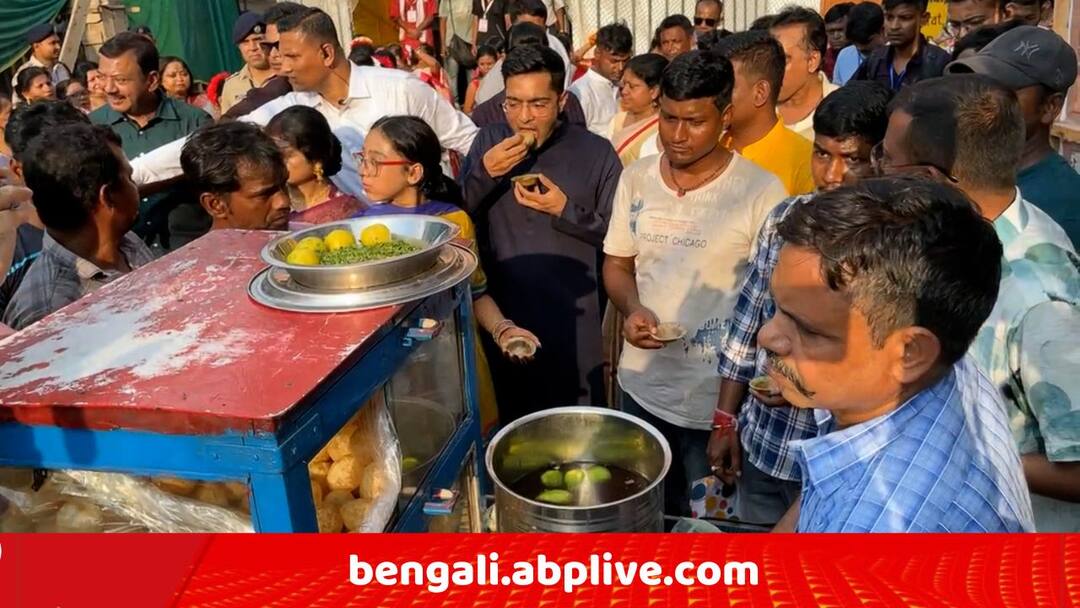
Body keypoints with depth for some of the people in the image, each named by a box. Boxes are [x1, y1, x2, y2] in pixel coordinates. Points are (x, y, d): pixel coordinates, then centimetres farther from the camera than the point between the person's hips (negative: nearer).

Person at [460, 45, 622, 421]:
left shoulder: (596, 152, -5)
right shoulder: (488, 141, 3)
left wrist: (565, 210, -17)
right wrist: (484, 172, -17)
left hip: (574, 324, -2)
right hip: (502, 318, 2)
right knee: (510, 425, 18)